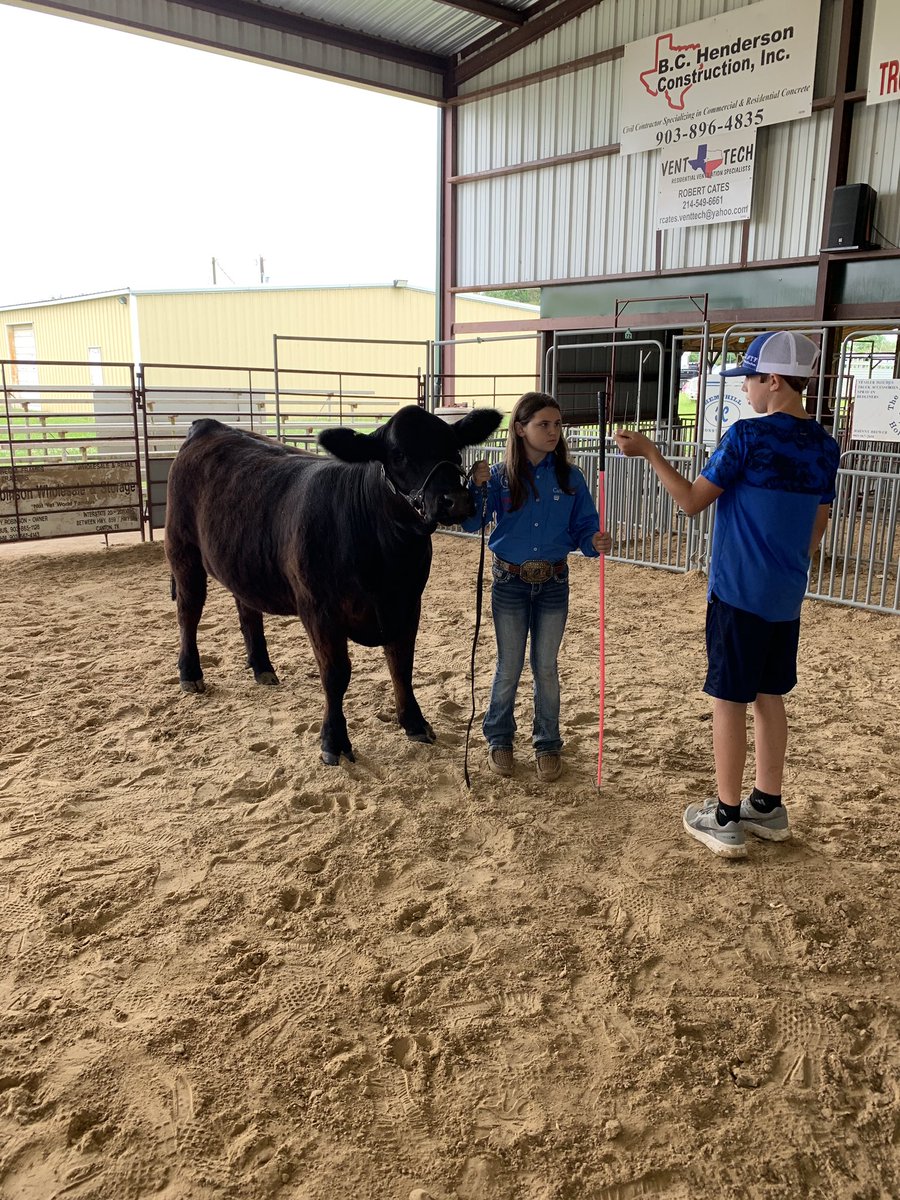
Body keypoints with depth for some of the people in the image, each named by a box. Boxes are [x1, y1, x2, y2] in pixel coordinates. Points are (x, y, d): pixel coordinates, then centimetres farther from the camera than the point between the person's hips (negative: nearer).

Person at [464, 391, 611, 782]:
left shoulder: (570, 477, -4)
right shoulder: (500, 476, -7)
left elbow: (582, 528, -1)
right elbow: (471, 523, -10)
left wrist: (595, 543, -22)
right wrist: (476, 486, -26)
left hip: (553, 584, 1)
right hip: (510, 582, -1)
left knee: (546, 667, 11)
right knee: (509, 667, 10)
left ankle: (547, 744, 27)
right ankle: (499, 739, 29)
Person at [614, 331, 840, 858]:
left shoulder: (748, 435, -15)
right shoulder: (825, 446, 7)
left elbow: (692, 501, -11)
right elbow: (817, 529, 13)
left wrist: (648, 451, -3)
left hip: (739, 593, -7)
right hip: (786, 597, 7)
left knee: (730, 700, 2)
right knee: (770, 696, 16)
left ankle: (726, 820, 10)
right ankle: (769, 807, 26)